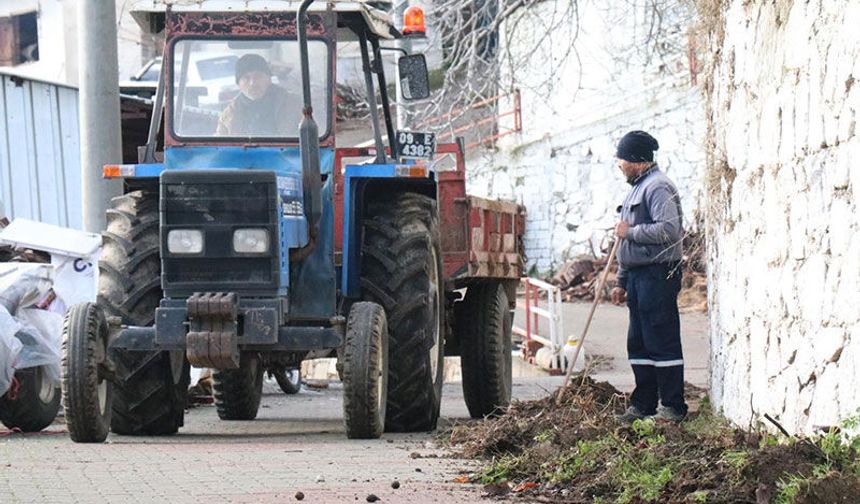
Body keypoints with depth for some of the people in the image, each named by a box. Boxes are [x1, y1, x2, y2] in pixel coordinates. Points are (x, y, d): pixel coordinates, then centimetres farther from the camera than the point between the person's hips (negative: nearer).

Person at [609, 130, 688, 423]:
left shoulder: (658, 187, -11)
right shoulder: (638, 188, 21)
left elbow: (668, 230, -25)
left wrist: (630, 232, -14)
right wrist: (622, 282, 25)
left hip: (657, 275, -10)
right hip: (638, 276, 10)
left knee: (662, 342, -7)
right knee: (639, 343, 12)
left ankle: (672, 407, -4)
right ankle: (643, 405, 18)